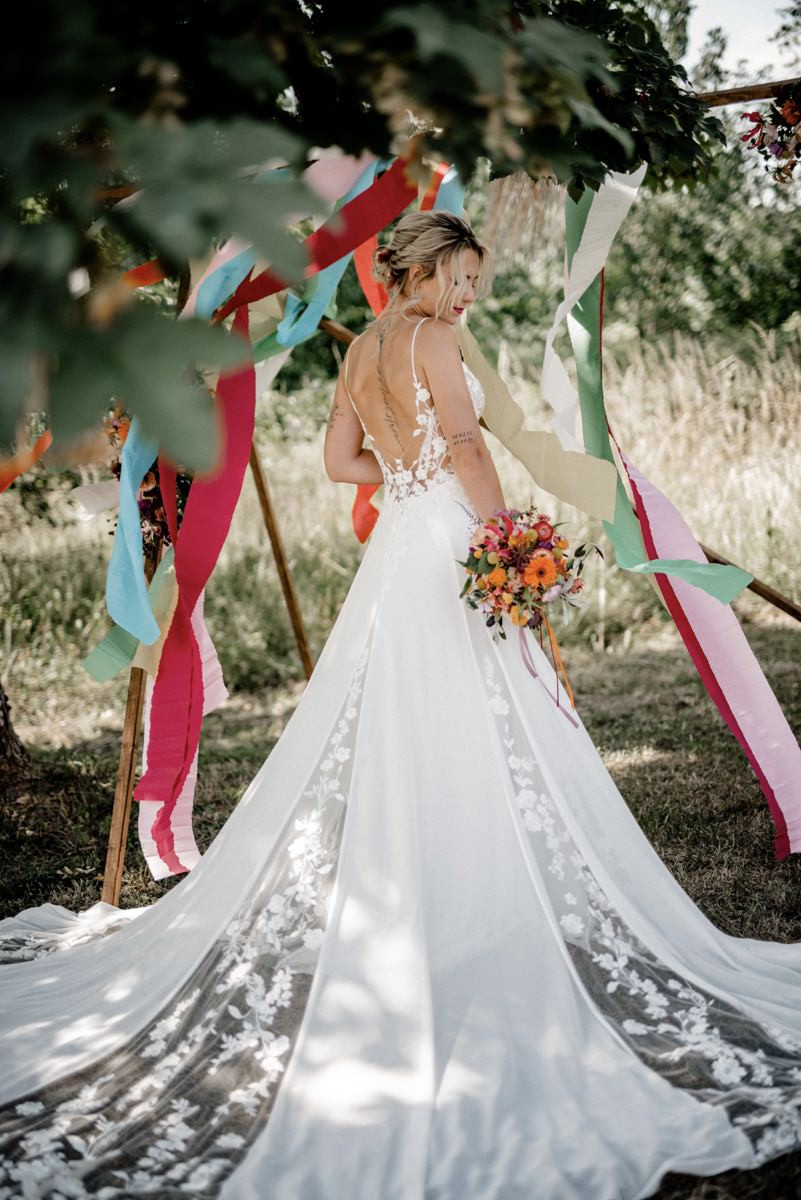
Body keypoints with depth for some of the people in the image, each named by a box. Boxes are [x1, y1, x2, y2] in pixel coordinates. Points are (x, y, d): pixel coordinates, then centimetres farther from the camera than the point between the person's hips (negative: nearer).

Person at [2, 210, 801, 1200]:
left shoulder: (361, 350, 19)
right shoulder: (426, 336, -6)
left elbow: (340, 459, 23)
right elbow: (465, 446, -15)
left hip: (396, 553, 9)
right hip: (446, 548, -9)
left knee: (388, 756, 10)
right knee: (475, 754, -7)